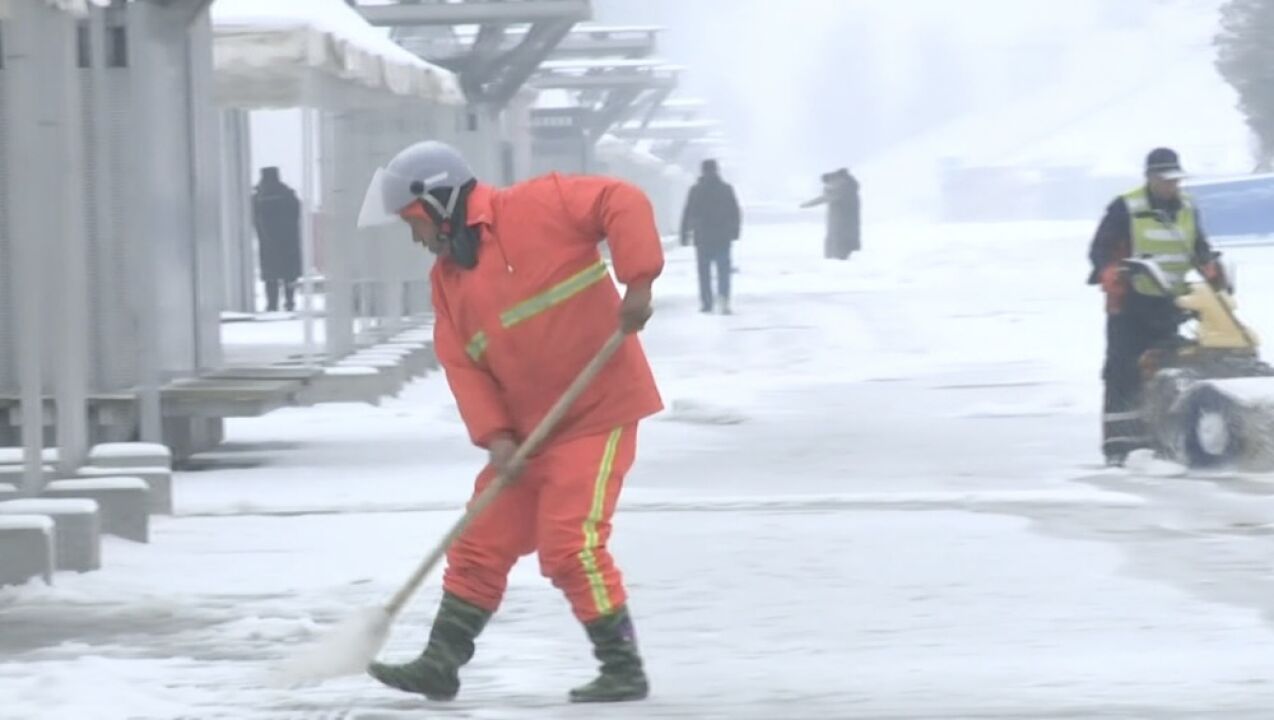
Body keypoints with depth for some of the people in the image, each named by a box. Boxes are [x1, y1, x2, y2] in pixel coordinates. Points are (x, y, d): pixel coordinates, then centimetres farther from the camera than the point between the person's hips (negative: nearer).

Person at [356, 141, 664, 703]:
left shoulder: (537, 207, -12)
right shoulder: (448, 277, 10)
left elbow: (623, 203, -16)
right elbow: (462, 363, 4)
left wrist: (638, 282, -25)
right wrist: (494, 435, -9)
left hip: (597, 409, -8)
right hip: (527, 427, 8)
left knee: (569, 544, -13)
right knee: (481, 542, 8)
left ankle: (623, 668, -2)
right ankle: (441, 662, 16)